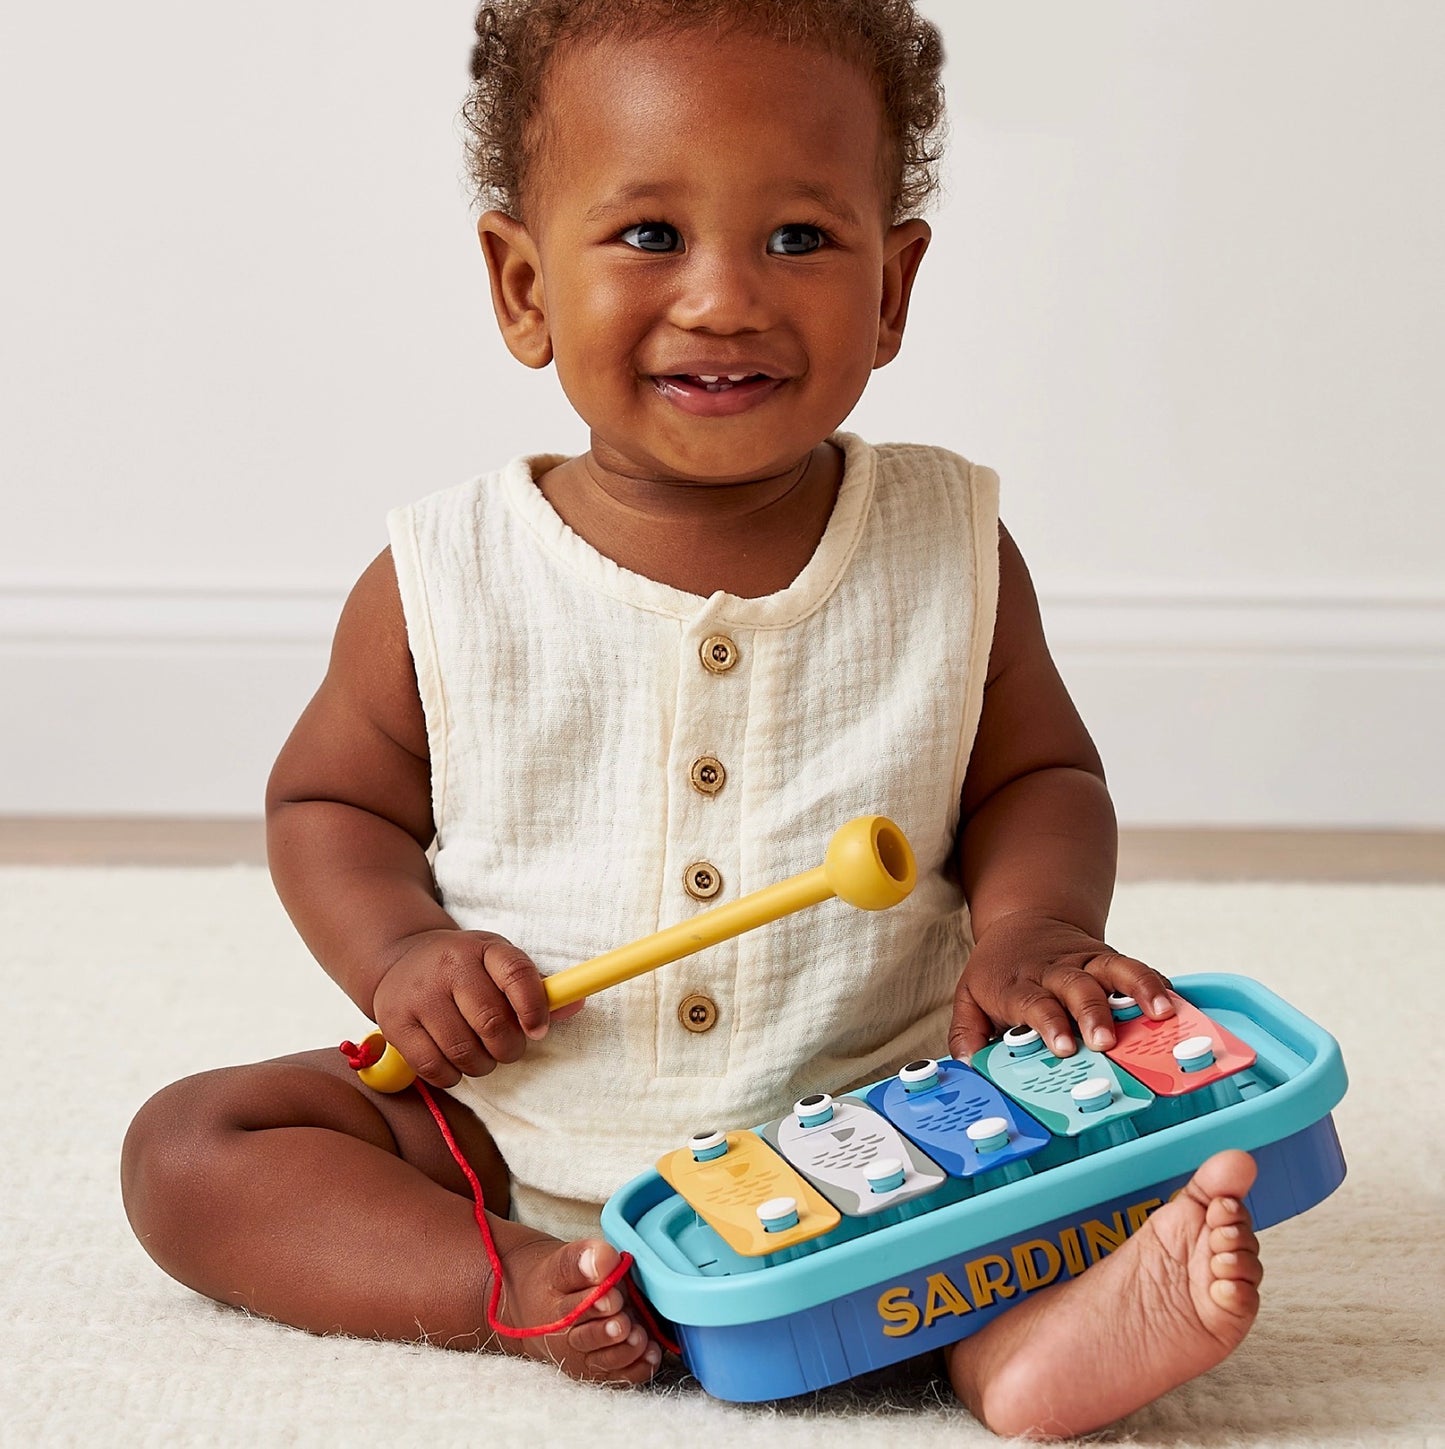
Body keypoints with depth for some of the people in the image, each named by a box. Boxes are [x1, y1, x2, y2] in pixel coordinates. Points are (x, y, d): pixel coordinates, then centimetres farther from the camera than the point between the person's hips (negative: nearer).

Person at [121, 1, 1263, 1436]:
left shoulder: (952, 550, -3)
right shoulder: (445, 580, -6)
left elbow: (1037, 774, 8)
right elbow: (327, 797, 6)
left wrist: (1028, 927, -14)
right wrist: (399, 952, -14)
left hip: (878, 1117, 0)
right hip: (521, 1140, 1)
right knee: (186, 1145, -13)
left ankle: (1009, 1325, -44)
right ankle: (525, 1287, -28)